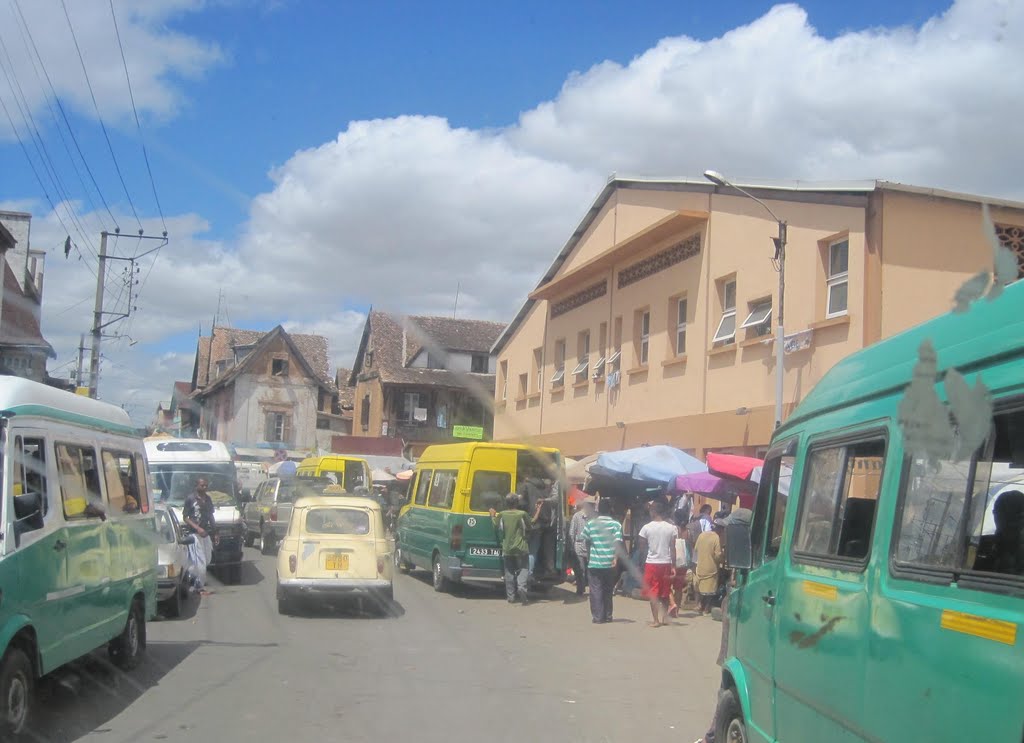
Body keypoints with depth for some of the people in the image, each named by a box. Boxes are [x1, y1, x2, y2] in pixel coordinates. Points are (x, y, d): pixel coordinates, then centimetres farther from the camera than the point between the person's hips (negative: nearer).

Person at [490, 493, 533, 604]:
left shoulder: (501, 515, -3)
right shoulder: (522, 514, -9)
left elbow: (496, 526, 11)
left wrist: (493, 516, 29)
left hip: (507, 549, 2)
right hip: (521, 549, -2)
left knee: (509, 572, 11)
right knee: (523, 569, 7)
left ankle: (511, 596, 10)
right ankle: (521, 587, -19)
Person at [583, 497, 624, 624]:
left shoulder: (590, 524, 1)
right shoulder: (616, 524, -2)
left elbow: (586, 541, 8)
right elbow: (618, 542, -12)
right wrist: (616, 558, -15)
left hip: (594, 563, -1)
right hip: (609, 564, 1)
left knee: (596, 590, 3)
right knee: (607, 590, 15)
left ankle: (598, 617, -2)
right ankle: (608, 616, 19)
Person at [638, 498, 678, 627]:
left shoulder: (646, 528, -7)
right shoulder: (671, 528, -2)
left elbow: (642, 548, -1)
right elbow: (673, 549, -1)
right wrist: (673, 566, 4)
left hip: (651, 563, -2)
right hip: (666, 563, 2)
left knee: (653, 593, 2)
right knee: (665, 593, 14)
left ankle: (655, 620, -1)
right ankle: (664, 618, 19)